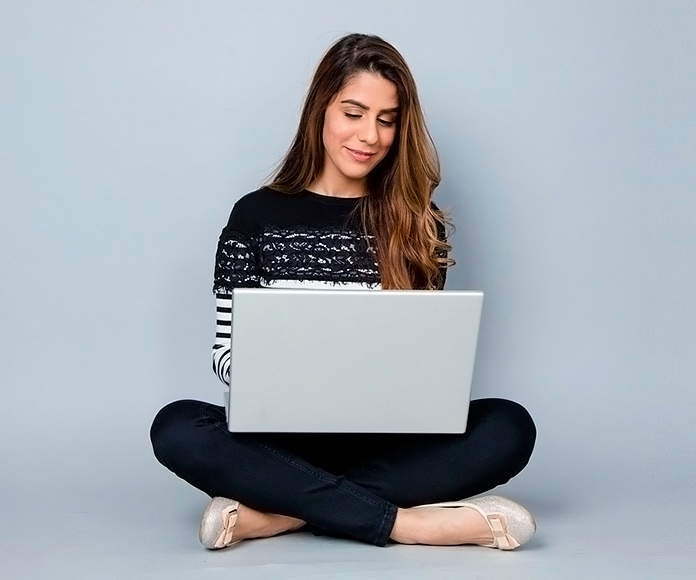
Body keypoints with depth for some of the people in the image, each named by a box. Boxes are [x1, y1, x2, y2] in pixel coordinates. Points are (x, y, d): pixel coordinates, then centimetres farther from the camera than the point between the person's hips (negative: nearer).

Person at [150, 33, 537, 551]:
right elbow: (228, 348, 2)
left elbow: (427, 355, 7)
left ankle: (276, 513, -28)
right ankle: (404, 522, -30)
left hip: (386, 440, 1)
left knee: (508, 427, -25)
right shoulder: (256, 215, 3)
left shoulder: (419, 225, 6)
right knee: (177, 428, -30)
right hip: (284, 437, -1)